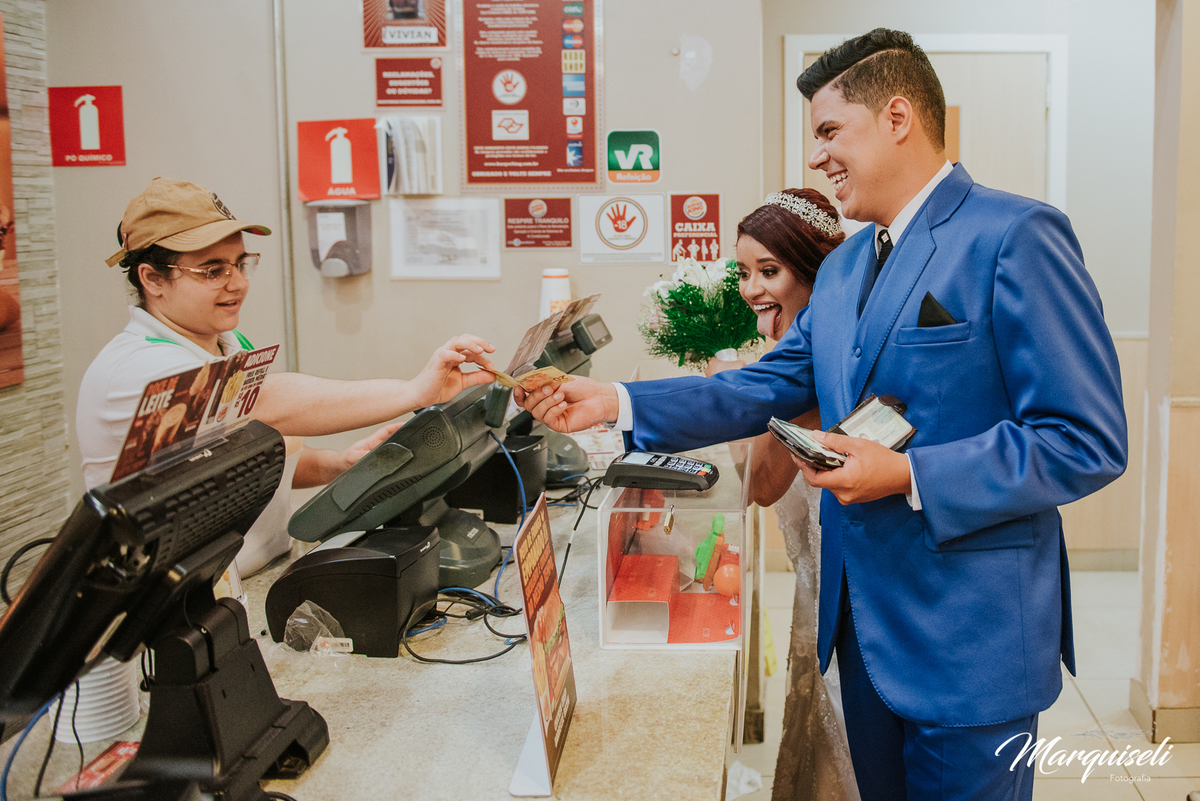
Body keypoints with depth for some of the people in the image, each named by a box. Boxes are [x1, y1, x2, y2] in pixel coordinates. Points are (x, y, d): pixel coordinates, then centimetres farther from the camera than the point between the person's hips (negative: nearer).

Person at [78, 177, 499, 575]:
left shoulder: (231, 347, 14)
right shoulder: (135, 369, -18)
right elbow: (268, 404, -32)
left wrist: (335, 464, -1)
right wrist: (415, 391, -38)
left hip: (268, 575, 9)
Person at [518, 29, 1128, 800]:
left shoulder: (1016, 238, -15)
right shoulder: (843, 265, 12)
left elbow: (1088, 441, -18)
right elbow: (769, 387, 11)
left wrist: (908, 475, -23)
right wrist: (618, 403, 0)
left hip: (971, 634, -8)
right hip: (864, 615, 8)